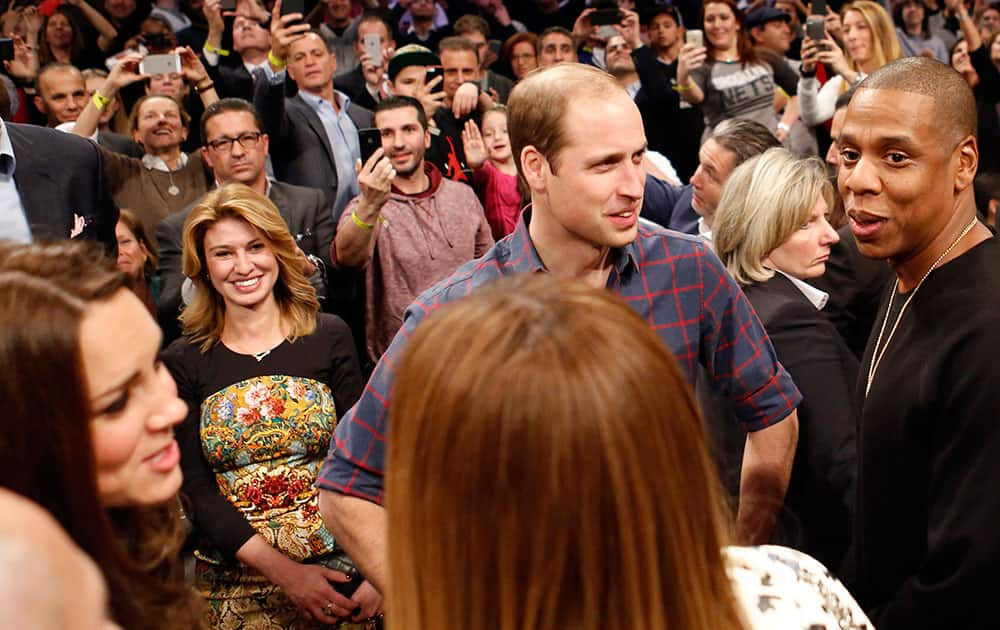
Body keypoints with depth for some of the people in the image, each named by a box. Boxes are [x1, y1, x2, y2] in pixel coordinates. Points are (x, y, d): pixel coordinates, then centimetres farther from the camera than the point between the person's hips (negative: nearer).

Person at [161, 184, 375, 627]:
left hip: (337, 571, 0)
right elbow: (198, 490, -5)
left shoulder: (329, 337, 0)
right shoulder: (183, 363, -1)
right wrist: (284, 572, -16)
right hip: (234, 583, 0)